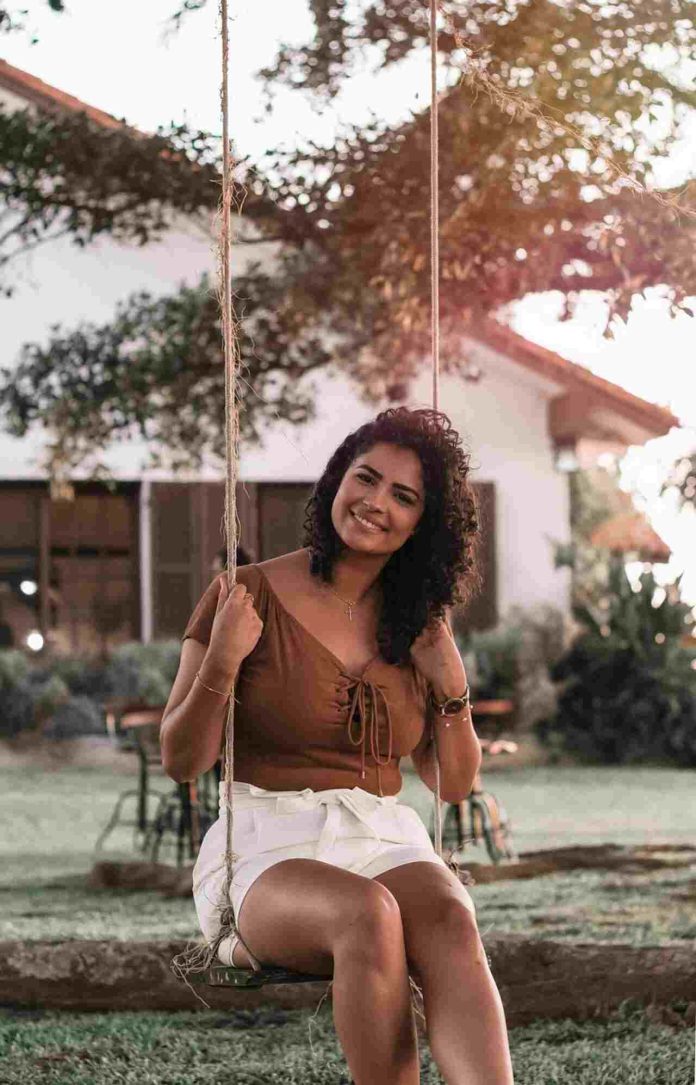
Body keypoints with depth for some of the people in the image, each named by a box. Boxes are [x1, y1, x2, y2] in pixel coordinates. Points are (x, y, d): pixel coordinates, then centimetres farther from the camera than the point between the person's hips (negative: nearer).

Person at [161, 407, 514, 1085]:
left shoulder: (418, 625, 15)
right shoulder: (251, 597, 2)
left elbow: (454, 786, 18)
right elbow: (180, 762, 2)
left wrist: (452, 690, 1)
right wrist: (220, 665, -15)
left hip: (385, 844, 3)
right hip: (265, 849, -3)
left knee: (450, 920, -33)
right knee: (369, 914, -38)